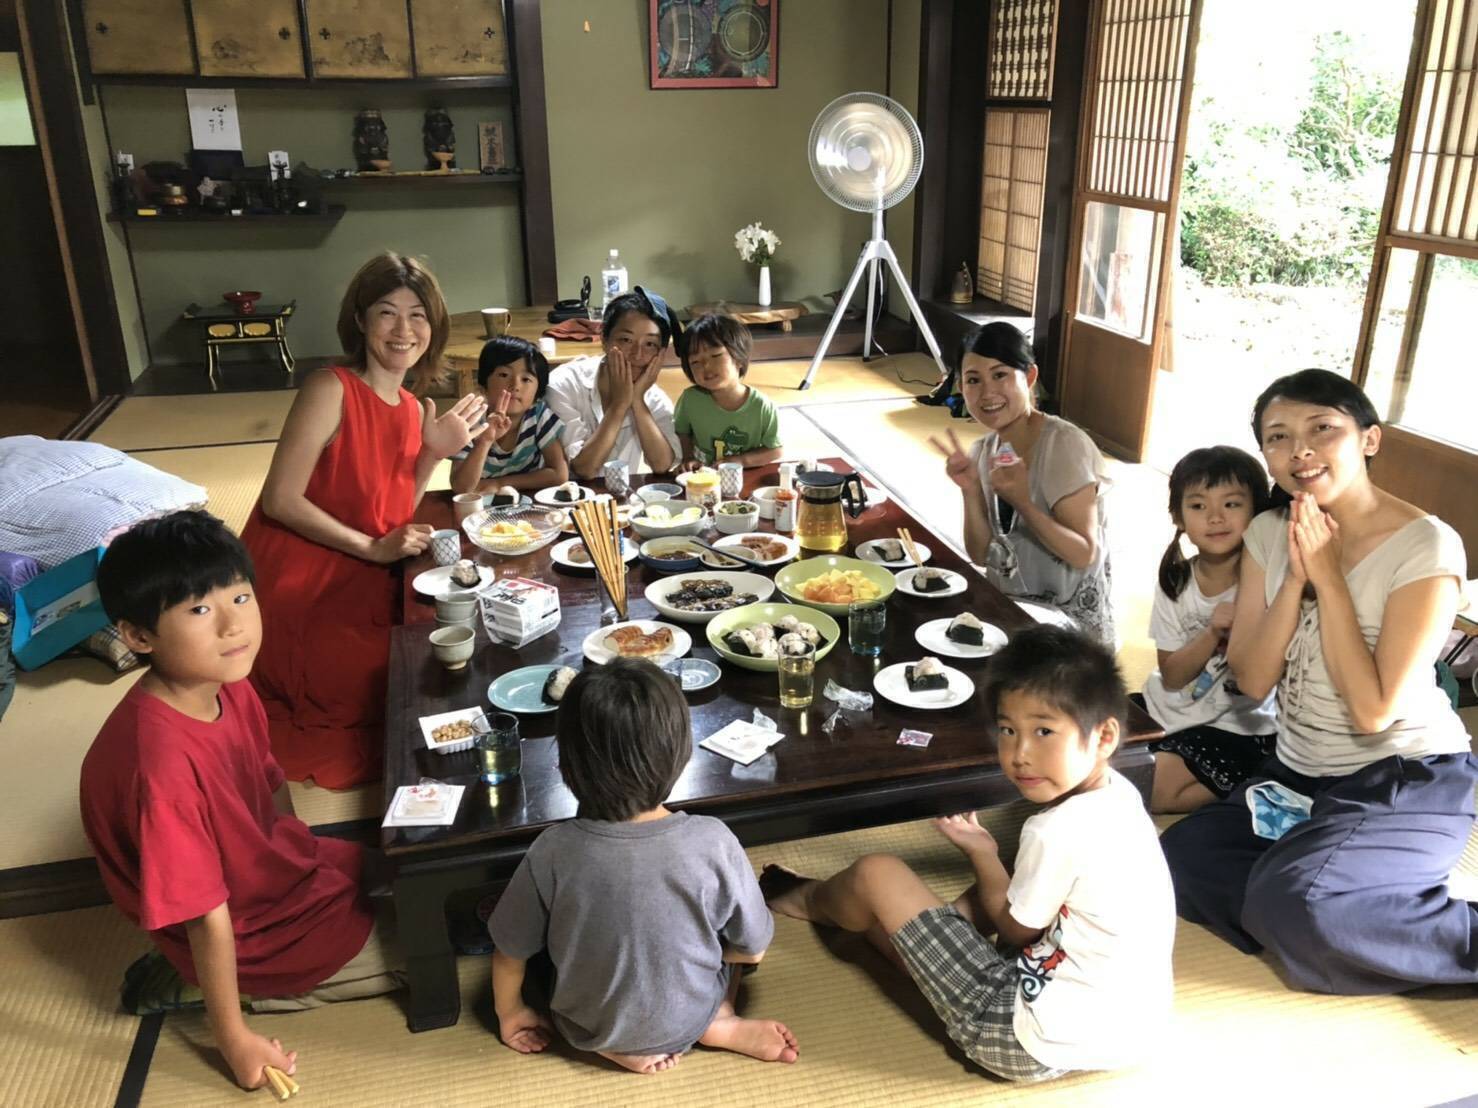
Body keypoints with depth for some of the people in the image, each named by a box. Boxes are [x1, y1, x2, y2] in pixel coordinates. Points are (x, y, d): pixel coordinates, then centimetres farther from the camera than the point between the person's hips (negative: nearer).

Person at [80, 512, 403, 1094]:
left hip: (279, 865, 7)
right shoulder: (163, 762, -37)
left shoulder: (230, 689, -13)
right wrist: (233, 1039, -17)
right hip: (250, 932, -7)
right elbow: (209, 916, -27)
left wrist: (305, 856, 15)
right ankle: (265, 990, 11)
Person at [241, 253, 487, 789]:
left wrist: (434, 453, -7)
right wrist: (373, 550, -20)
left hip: (357, 588, 7)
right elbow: (280, 500, -21)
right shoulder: (331, 390, -17)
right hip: (295, 591, -7)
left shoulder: (412, 409, 6)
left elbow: (396, 518, 6)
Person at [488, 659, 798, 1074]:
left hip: (587, 1029, 0)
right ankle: (721, 1024, 4)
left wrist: (510, 1013, 11)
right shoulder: (713, 842, -27)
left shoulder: (552, 853, -27)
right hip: (687, 1022, 0)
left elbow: (510, 950, -10)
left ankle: (615, 1045, 10)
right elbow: (752, 948, -12)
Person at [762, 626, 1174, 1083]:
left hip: (1038, 1045, -9)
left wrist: (981, 851, 5)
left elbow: (1013, 930, -7)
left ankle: (812, 900, 34)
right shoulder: (1119, 793, -1)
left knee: (877, 874, -1)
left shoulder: (1056, 833, -26)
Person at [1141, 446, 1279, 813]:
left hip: (1234, 727, -5)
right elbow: (1172, 676, -7)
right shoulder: (1175, 582, -3)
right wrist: (1213, 632, -22)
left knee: (1156, 790, -20)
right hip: (1166, 709, 5)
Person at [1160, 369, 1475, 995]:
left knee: (1295, 900, -30)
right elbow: (1252, 681, -5)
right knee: (1180, 861, -12)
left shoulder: (1426, 546, -17)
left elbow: (1374, 710, -22)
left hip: (1408, 781, -6)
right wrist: (1295, 577, -17)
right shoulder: (1269, 533, 0)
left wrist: (1328, 575, -21)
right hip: (1297, 774, 6)